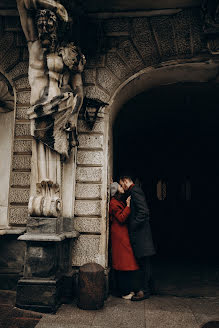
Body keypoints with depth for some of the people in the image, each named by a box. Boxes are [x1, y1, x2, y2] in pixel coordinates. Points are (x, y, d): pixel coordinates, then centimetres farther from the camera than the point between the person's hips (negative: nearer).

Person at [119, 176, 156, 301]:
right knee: (144, 262, 15)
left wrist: (134, 225, -18)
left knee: (144, 262, -3)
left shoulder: (135, 190, -12)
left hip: (140, 233, -10)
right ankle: (147, 288, 24)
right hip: (140, 233, 10)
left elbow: (144, 211, -22)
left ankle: (144, 291, 4)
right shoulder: (135, 191, 19)